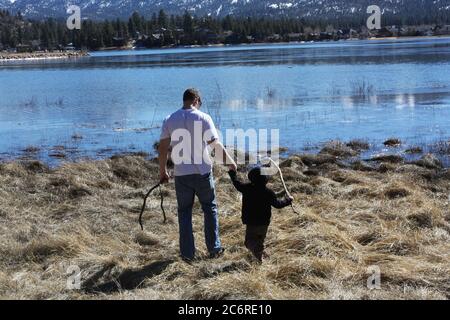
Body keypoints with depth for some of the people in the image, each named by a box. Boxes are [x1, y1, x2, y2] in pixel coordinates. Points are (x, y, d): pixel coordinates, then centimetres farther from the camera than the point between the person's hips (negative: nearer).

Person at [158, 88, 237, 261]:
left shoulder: (170, 120, 2)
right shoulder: (203, 118, -7)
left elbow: (163, 148, 1)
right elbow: (216, 144, -10)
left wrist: (162, 171, 11)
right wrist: (230, 162, 2)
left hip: (181, 174, 2)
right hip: (203, 172, -2)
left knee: (184, 212, 12)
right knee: (210, 209, 15)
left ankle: (187, 253, 12)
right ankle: (214, 248, 18)